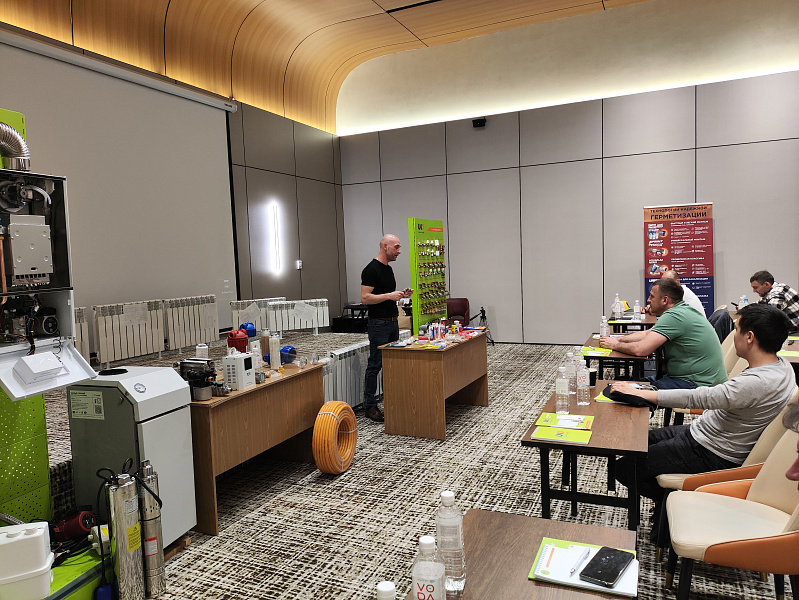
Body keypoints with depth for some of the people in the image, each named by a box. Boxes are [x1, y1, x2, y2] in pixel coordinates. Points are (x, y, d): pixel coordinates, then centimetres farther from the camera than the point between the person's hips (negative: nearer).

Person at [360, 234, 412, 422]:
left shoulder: (388, 269, 15)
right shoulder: (371, 269, -15)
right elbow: (365, 298, -20)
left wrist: (401, 294, 7)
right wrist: (389, 295, -21)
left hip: (393, 322, 9)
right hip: (378, 324, -9)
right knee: (375, 365, -3)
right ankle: (370, 406, 6)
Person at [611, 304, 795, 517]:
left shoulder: (758, 383, -32)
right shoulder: (780, 364, -1)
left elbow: (696, 398, -31)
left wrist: (638, 393, -24)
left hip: (711, 455, -10)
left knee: (624, 468, -8)